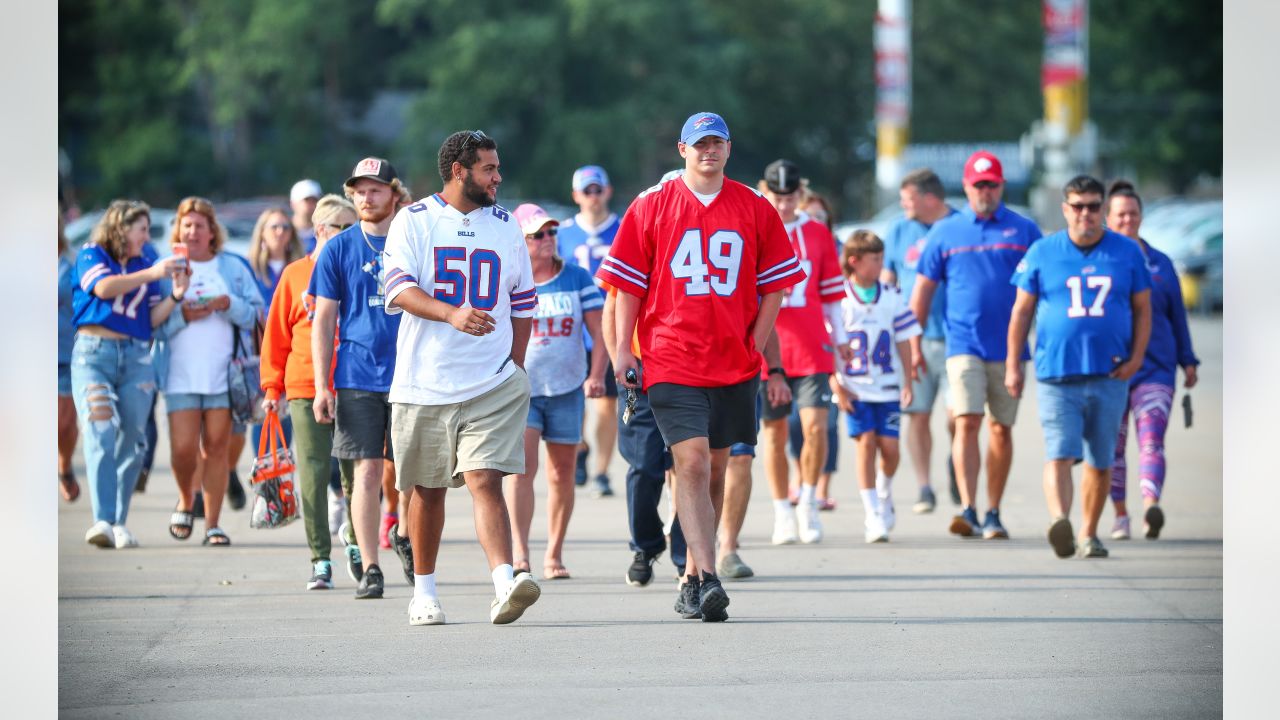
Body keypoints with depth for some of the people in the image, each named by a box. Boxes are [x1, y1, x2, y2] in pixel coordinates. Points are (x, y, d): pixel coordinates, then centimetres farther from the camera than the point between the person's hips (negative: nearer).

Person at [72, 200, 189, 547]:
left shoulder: (145, 266, 16)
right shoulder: (91, 255, 5)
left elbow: (153, 320, 13)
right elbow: (103, 287, -15)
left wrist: (174, 296, -3)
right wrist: (151, 275, -18)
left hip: (135, 357, 4)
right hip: (94, 352, -4)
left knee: (131, 441, 1)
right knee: (101, 435, -17)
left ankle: (119, 524, 8)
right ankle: (102, 521, -25)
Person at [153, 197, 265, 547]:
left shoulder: (234, 268, 10)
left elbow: (256, 313, 6)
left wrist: (228, 305, -12)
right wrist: (182, 316, -15)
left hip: (224, 374, 1)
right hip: (180, 375, -1)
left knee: (217, 448, -1)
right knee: (183, 448, -7)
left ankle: (213, 524, 6)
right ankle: (186, 501, 23)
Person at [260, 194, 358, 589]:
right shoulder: (296, 275, 6)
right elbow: (277, 333, 7)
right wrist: (272, 386, 3)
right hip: (306, 389, -1)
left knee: (356, 474, 3)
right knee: (313, 475, -2)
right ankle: (321, 560, 1)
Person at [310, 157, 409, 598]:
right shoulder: (339, 249, 3)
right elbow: (323, 320, 4)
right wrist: (322, 387, -2)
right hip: (358, 376, -1)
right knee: (367, 471, -4)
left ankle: (407, 537, 32)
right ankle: (368, 568, 1)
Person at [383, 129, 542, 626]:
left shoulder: (505, 226, 11)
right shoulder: (413, 221, 1)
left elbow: (523, 304, 17)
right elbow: (400, 289, -13)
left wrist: (514, 367, 8)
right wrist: (452, 314, -30)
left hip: (493, 383, 1)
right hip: (424, 381, -1)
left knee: (485, 480, -14)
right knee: (427, 488, 10)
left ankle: (505, 585, -27)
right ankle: (424, 592, 24)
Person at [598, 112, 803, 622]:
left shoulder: (755, 209, 7)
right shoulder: (651, 206, 2)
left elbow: (775, 285, 11)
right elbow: (628, 284, 5)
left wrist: (755, 346, 3)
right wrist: (622, 349, 0)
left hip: (735, 364, 3)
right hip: (671, 362, -3)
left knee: (714, 470, 9)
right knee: (692, 462, -15)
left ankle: (693, 578, 22)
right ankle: (707, 580, -21)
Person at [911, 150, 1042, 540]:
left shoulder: (1024, 230, 5)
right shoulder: (945, 232, 6)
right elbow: (923, 290, 9)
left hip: (1009, 347, 1)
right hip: (964, 344, -1)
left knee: (1001, 429, 5)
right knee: (967, 423, -13)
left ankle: (993, 514, 14)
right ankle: (968, 510, -19)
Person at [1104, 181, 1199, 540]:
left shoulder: (1160, 263, 11)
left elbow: (1177, 314, 15)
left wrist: (1188, 362, 11)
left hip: (1154, 365, 0)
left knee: (1151, 438, -16)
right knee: (1112, 444, 5)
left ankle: (1151, 508, -31)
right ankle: (1120, 515, 17)